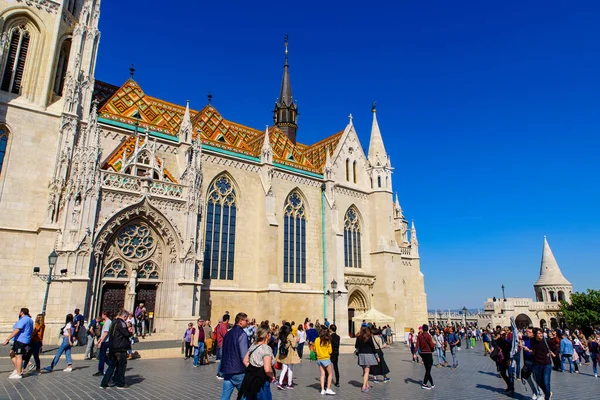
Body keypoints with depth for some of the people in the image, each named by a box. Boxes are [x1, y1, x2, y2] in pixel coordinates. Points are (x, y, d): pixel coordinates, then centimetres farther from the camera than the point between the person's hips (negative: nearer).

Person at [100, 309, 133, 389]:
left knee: (112, 365, 16)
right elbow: (127, 334, -18)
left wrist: (128, 330, 8)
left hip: (112, 348, 9)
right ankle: (120, 384, 11)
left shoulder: (114, 322, 13)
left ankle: (104, 383, 15)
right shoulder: (121, 323, -16)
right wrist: (131, 333, 2)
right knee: (122, 365, 4)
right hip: (120, 348, -9)